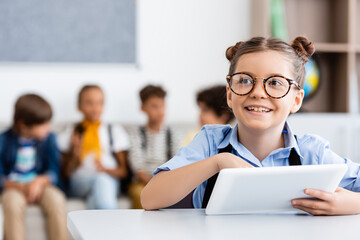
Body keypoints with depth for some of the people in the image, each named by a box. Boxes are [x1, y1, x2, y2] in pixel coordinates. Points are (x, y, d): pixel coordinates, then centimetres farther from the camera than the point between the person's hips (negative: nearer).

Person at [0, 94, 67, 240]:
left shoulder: (49, 139, 0)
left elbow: (53, 172, -1)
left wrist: (39, 181, -22)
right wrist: (21, 187, -19)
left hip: (41, 185, 2)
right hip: (13, 188, -2)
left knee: (57, 200, -30)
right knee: (12, 203, -35)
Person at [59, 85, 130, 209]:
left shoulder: (115, 132, 18)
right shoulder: (70, 134, 18)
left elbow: (123, 171, 11)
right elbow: (65, 174, 12)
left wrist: (105, 169, -8)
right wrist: (75, 157, -6)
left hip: (109, 179, 0)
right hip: (79, 183, 0)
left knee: (102, 182, -38)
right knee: (99, 180, -36)